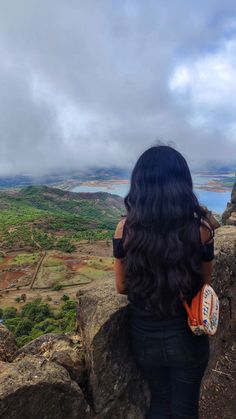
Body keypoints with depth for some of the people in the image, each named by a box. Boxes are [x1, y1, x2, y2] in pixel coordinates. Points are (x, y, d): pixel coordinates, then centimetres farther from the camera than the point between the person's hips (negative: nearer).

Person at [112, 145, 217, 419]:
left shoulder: (125, 229, -18)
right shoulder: (199, 229, -19)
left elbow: (122, 287, -6)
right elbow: (204, 285, -5)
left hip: (144, 337, 1)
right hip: (186, 338, 0)